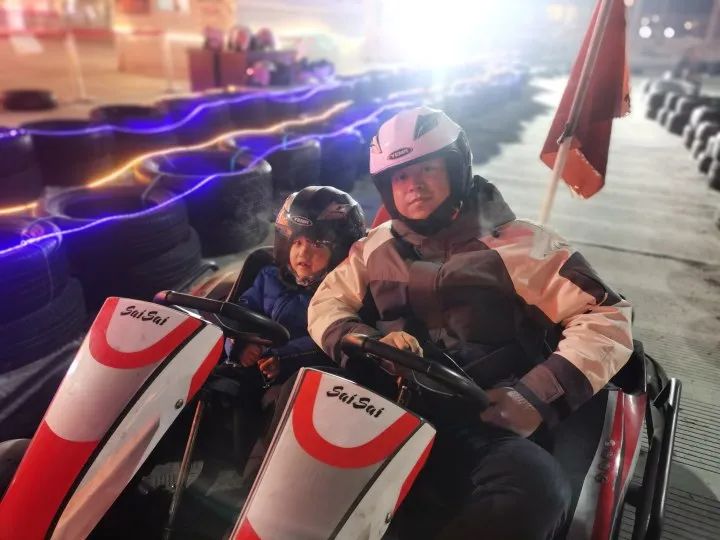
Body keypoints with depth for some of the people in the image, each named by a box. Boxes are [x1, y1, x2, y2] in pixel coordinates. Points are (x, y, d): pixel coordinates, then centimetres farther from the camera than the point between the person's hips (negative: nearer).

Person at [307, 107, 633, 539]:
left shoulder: (515, 244, 2)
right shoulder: (378, 248, 18)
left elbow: (608, 320, -2)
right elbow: (326, 303, 17)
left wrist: (533, 398, -16)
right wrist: (366, 345, -6)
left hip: (487, 427, -2)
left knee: (535, 490, -35)